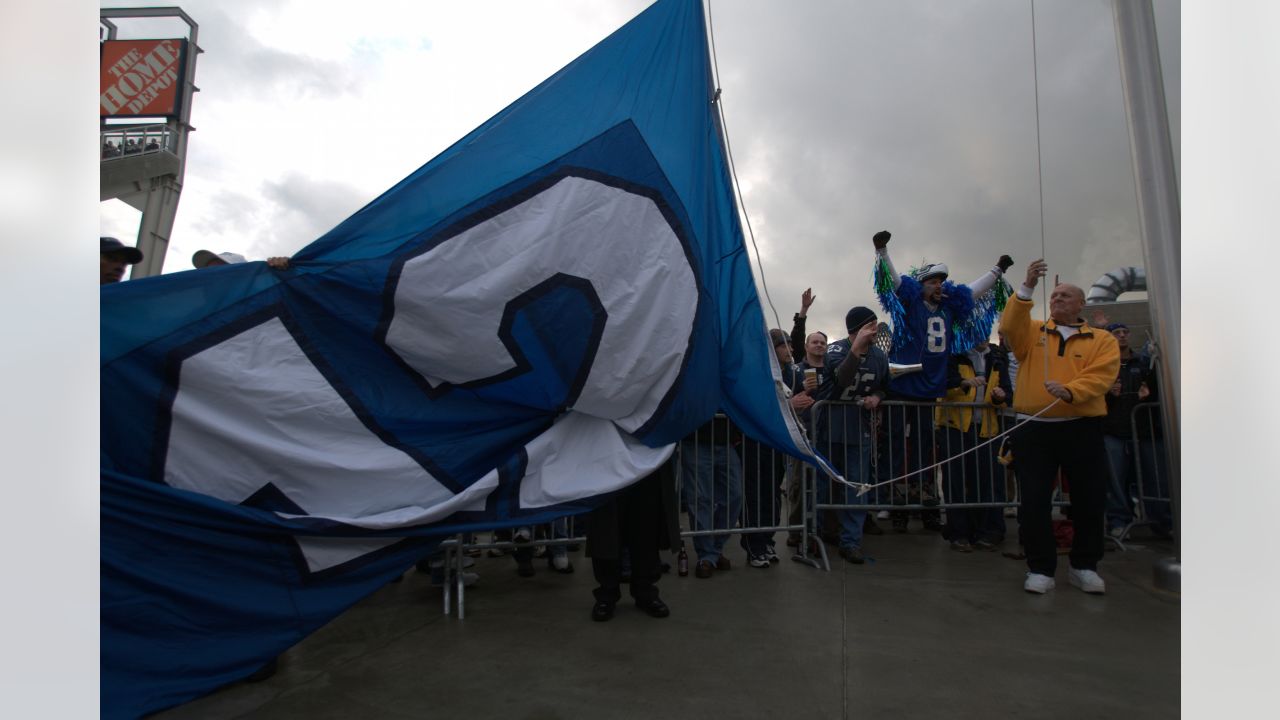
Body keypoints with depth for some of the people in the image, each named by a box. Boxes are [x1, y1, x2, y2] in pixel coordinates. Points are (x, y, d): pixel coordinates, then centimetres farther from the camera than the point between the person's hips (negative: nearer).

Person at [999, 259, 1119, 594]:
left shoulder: (1102, 340, 7)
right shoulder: (1032, 332, 9)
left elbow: (1100, 377, -8)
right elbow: (1009, 326, -12)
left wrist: (1070, 391, -27)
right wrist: (1027, 287, -20)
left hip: (1082, 430, 0)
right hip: (1033, 429, 0)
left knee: (1089, 500, 8)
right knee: (1034, 500, 1)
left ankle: (1084, 566, 27)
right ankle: (1040, 569, 13)